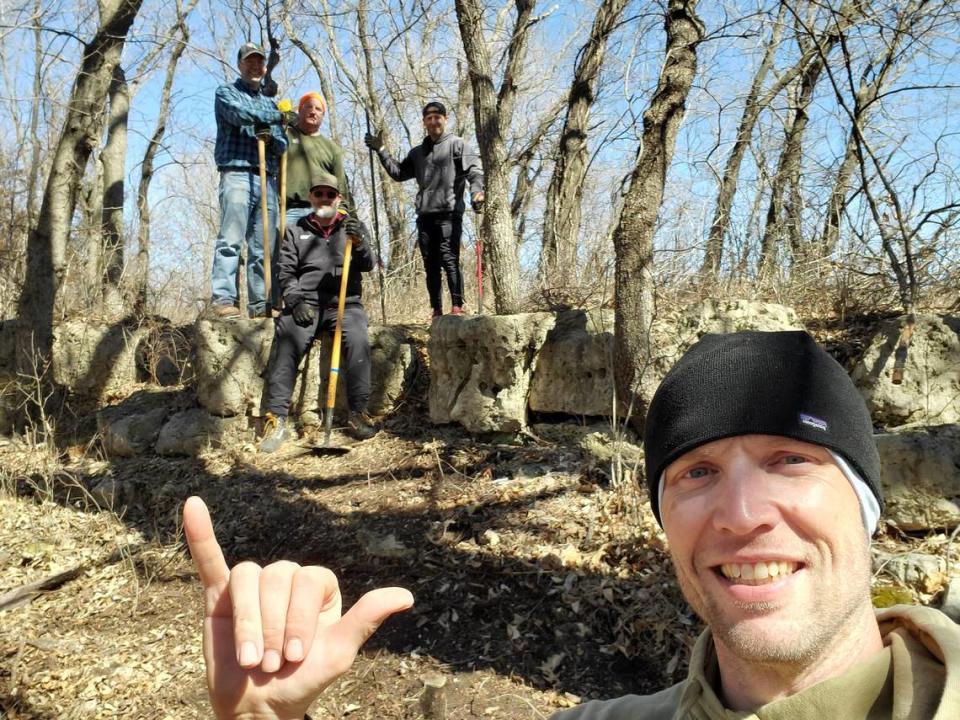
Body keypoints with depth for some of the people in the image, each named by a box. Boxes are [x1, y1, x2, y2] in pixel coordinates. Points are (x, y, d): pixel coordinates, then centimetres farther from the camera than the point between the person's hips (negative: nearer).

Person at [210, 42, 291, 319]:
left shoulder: (271, 103, 28)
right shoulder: (227, 92, 13)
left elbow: (283, 146, 18)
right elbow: (240, 114, -10)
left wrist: (272, 138, -6)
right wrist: (279, 117, 1)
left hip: (268, 180, 5)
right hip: (237, 175, -5)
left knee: (263, 245, -1)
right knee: (230, 239, -15)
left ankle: (260, 303, -1)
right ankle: (223, 299, -20)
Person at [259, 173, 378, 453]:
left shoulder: (354, 227, 16)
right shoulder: (295, 231, 18)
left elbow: (367, 265, 1)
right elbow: (285, 272, 10)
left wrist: (359, 243, -21)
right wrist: (295, 301, -9)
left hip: (345, 303, 0)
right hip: (305, 303, 1)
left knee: (358, 340, -31)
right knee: (286, 342, -28)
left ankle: (358, 414, -22)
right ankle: (277, 419, -26)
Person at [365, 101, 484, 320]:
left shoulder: (457, 144, 6)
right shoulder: (417, 152, 23)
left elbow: (474, 170, -6)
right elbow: (399, 173, 26)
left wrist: (476, 191, -26)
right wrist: (380, 150, 19)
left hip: (449, 214, -6)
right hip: (425, 215, 6)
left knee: (449, 260, -12)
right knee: (431, 265, 5)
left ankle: (457, 306, -9)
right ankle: (436, 310, 9)